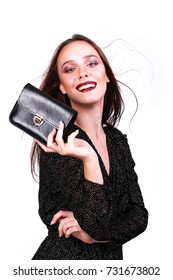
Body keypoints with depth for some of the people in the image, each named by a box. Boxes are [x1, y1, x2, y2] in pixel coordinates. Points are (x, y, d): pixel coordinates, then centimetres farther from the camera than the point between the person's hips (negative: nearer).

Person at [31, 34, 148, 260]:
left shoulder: (118, 140, -2)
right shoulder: (58, 144, -20)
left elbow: (139, 215, -3)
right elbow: (98, 225, -25)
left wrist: (92, 232, -18)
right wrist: (89, 159, -36)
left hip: (111, 257, 5)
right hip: (61, 265, -5)